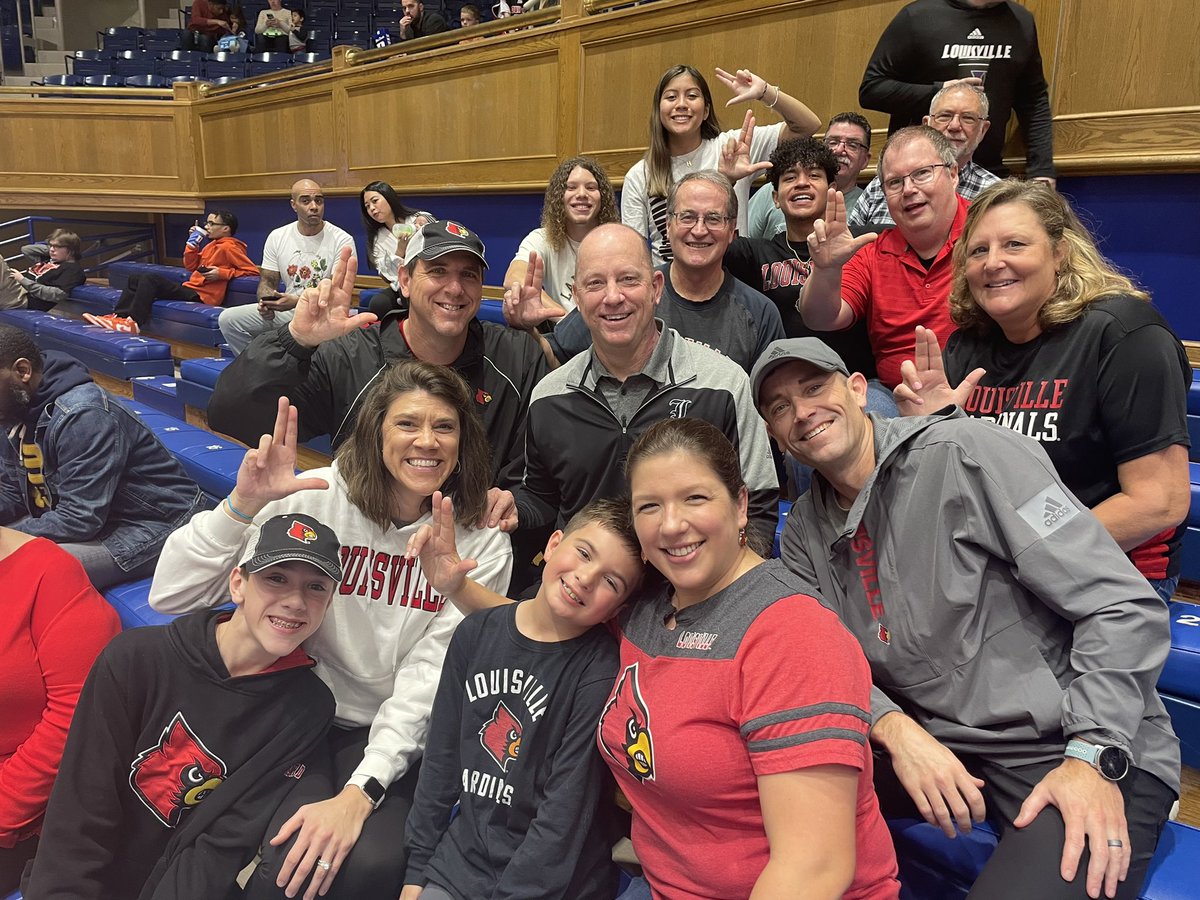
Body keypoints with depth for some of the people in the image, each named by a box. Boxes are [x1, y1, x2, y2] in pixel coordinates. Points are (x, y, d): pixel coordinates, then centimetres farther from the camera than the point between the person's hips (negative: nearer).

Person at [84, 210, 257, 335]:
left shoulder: (229, 247, -9)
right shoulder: (212, 245, 20)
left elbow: (253, 270, -18)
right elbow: (191, 266, 23)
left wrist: (223, 273, -21)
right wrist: (193, 241, 14)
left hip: (200, 296, -11)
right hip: (189, 288, 11)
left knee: (150, 278, -22)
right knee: (136, 278, 11)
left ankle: (133, 323, -21)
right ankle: (117, 317, 0)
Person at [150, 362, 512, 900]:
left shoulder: (482, 545, -7)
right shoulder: (317, 499, -11)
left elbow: (429, 678, -12)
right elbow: (170, 596, -13)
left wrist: (359, 793, -22)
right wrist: (244, 504, -27)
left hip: (396, 735, 1)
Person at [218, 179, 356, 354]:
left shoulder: (342, 240, -8)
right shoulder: (277, 237, 5)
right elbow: (268, 281, 10)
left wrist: (297, 301, -25)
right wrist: (266, 302, -15)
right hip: (287, 310, 5)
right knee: (228, 319, -9)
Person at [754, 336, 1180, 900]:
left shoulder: (968, 454, -14)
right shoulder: (805, 532, 6)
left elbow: (1122, 605, -15)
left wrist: (1093, 758, -19)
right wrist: (895, 730, -18)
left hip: (1082, 748, -5)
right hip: (929, 741, 5)